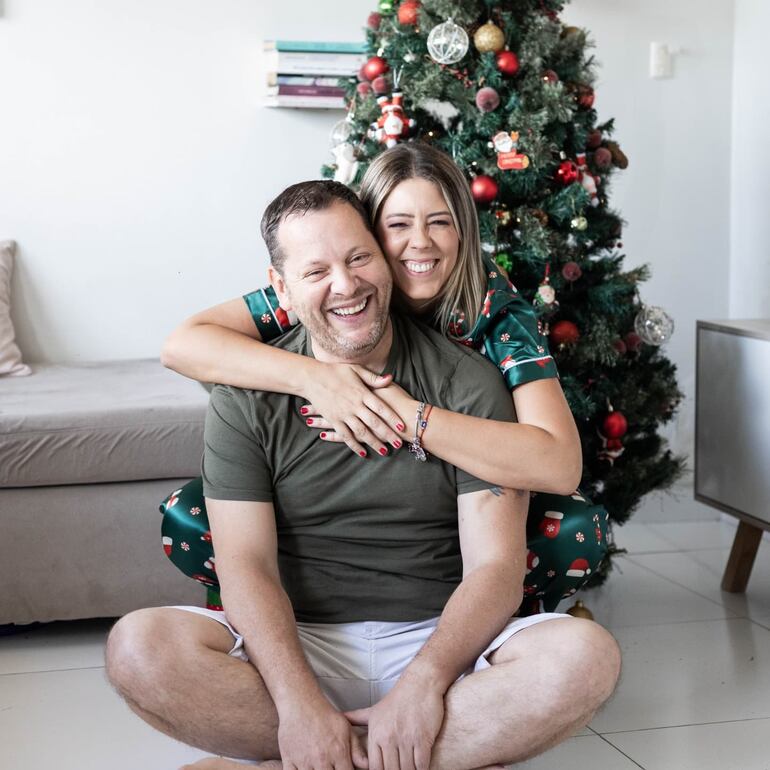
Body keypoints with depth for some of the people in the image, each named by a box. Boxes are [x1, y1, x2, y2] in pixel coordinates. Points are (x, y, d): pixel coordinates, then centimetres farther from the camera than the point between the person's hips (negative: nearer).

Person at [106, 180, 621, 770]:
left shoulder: (468, 384, -1)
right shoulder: (246, 399, 1)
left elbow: (495, 565, -7)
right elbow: (247, 566, -8)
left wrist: (424, 679, -25)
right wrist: (299, 703, -25)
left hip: (441, 641, 0)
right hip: (297, 644, 0)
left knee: (586, 656, -30)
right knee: (139, 647, -28)